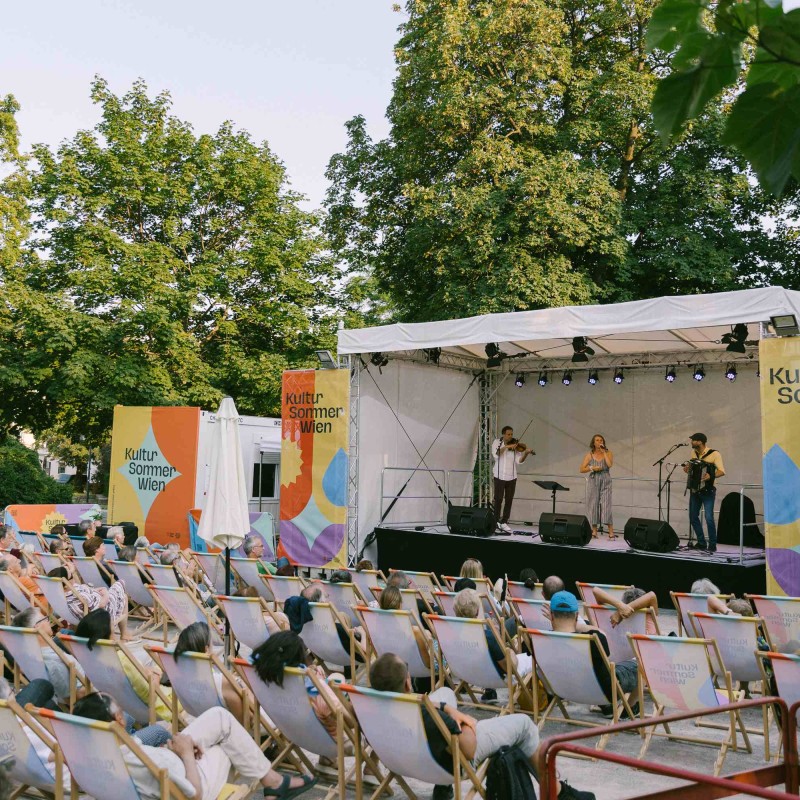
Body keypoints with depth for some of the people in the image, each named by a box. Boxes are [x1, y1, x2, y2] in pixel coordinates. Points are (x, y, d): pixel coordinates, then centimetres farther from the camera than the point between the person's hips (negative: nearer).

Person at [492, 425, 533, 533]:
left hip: (511, 477, 2)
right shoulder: (497, 442, -1)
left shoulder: (515, 445, 2)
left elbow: (519, 460, -7)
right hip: (499, 476, -2)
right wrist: (506, 446, -26)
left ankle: (504, 522, 13)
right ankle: (496, 521, 10)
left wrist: (526, 453, -23)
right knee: (498, 499, -2)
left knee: (509, 500, 4)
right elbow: (496, 454, -19)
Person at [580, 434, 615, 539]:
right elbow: (582, 469, 3)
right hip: (593, 482, 2)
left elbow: (610, 464, -15)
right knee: (592, 505, 2)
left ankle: (611, 532, -10)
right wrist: (592, 468, -12)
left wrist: (604, 452, -10)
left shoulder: (608, 453, 3)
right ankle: (594, 531, 8)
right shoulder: (589, 455, 6)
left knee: (606, 505, -9)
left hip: (605, 482, -2)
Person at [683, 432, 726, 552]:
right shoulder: (694, 454, 11)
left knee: (709, 517, -13)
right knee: (693, 516, 6)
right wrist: (687, 469, 2)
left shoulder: (714, 454, -9)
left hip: (708, 491, -7)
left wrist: (711, 476, -32)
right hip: (695, 490, 7)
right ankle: (701, 543, 17)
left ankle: (712, 545, -3)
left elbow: (722, 471, -15)